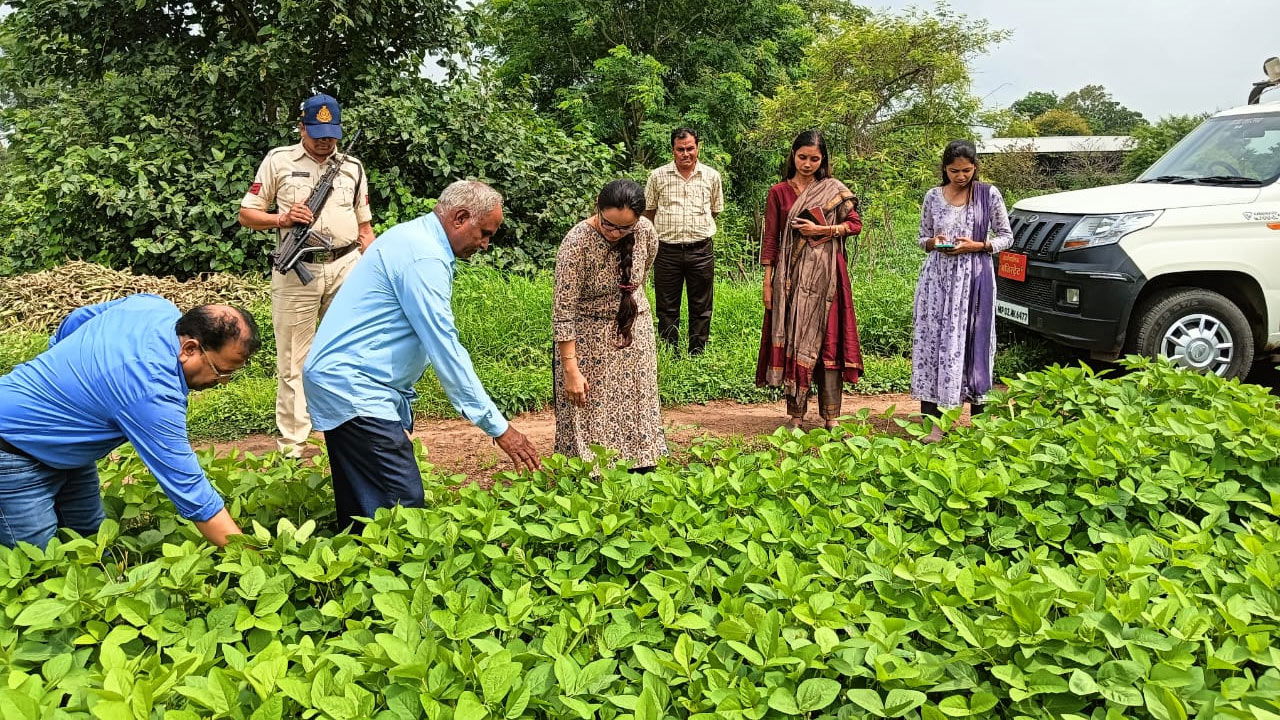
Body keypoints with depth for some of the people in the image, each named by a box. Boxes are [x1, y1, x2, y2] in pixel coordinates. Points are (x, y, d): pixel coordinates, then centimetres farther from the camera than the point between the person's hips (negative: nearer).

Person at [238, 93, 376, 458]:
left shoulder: (352, 167, 13)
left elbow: (364, 226, 17)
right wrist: (282, 218, -14)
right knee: (292, 361, 2)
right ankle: (291, 447, 10)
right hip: (296, 271, -2)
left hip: (346, 267, 2)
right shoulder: (278, 161, 5)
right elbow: (246, 214, 5)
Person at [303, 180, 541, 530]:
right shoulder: (424, 257, -18)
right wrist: (497, 426, -19)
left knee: (361, 507, 12)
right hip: (353, 386, -11)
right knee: (404, 505, -15)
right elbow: (445, 348, -22)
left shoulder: (415, 238, 15)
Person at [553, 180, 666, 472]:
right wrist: (570, 369, -26)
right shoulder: (576, 243, -26)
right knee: (591, 413, -1)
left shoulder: (646, 232, -12)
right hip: (589, 336, -5)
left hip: (634, 330, 5)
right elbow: (564, 311, -25)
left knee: (637, 407, 12)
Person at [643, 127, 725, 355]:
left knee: (701, 309, 7)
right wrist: (664, 232, 10)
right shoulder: (658, 176, 1)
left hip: (701, 251, 1)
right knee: (667, 309, 6)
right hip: (667, 251, -1)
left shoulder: (711, 176, 4)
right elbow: (648, 212, 11)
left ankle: (697, 357, 18)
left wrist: (700, 231, 13)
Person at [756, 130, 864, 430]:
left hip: (826, 273, 0)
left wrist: (823, 230, -8)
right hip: (792, 275, 0)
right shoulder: (779, 192, 5)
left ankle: (831, 417, 4)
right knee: (793, 338, 1)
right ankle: (795, 414, 8)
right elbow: (770, 237, 4)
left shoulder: (834, 190, 7)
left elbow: (855, 224, 7)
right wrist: (768, 281, 0)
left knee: (828, 339, 0)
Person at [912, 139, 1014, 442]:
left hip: (974, 278, -2)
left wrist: (978, 245, -11)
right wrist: (933, 243, -8)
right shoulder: (933, 196, 7)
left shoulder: (989, 195, 1)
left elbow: (1006, 237, 6)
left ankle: (979, 421, 13)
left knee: (973, 343, 1)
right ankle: (932, 422, 0)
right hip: (938, 278, 2)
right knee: (933, 341, -4)